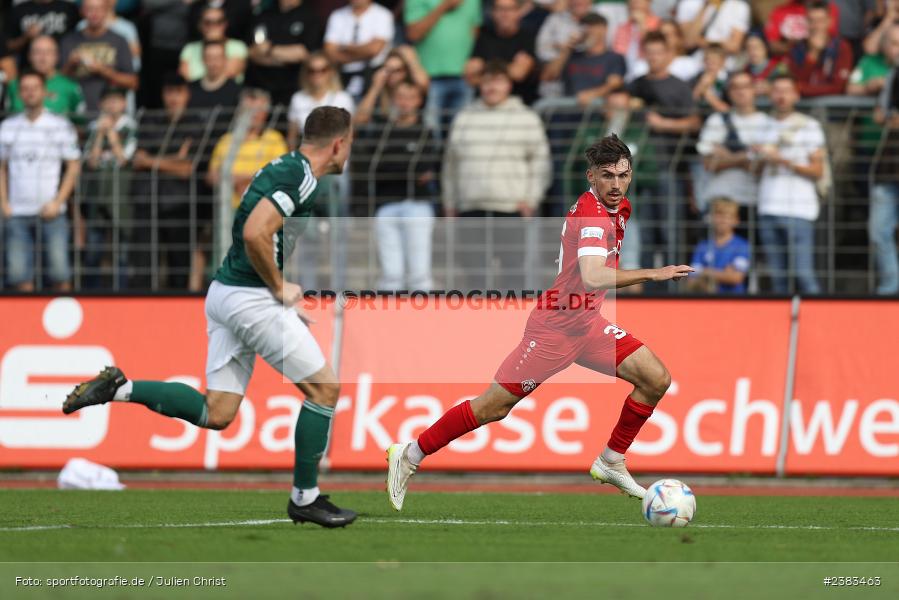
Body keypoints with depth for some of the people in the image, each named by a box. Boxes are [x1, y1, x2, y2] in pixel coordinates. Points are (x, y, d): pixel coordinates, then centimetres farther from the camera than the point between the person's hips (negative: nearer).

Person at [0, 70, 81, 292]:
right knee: (19, 273, -3)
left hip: (50, 213, -2)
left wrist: (58, 202, -7)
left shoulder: (61, 126, 3)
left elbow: (74, 165, 3)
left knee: (59, 271, -8)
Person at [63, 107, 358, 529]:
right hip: (252, 299, -9)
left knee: (216, 413, 10)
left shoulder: (283, 169, 16)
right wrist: (280, 289, -14)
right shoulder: (299, 176, -15)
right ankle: (305, 497, 4)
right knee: (324, 387, -1)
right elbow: (255, 234, -28)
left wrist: (283, 301, 23)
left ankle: (119, 389, 3)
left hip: (225, 292, 9)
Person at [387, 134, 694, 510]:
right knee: (493, 407, -5)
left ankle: (611, 463, 12)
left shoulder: (621, 207, 5)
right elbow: (591, 277, -41)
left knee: (656, 379, -2)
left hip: (587, 323, 9)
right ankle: (409, 457, 9)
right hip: (554, 327, -9)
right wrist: (651, 275, -40)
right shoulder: (592, 214, -25)